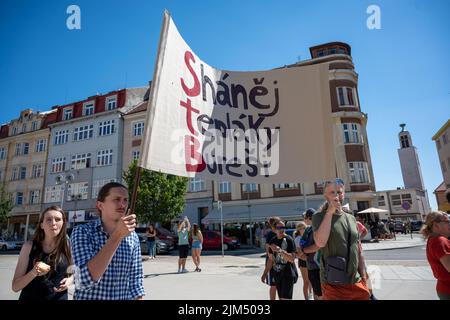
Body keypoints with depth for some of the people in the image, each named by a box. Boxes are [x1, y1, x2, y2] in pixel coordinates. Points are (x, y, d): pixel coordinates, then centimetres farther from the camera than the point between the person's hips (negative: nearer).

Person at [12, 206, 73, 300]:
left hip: (59, 297, 1)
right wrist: (33, 272, -26)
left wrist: (70, 280, -13)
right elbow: (15, 286, -8)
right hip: (30, 297, 0)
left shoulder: (68, 247, -9)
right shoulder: (29, 246, -10)